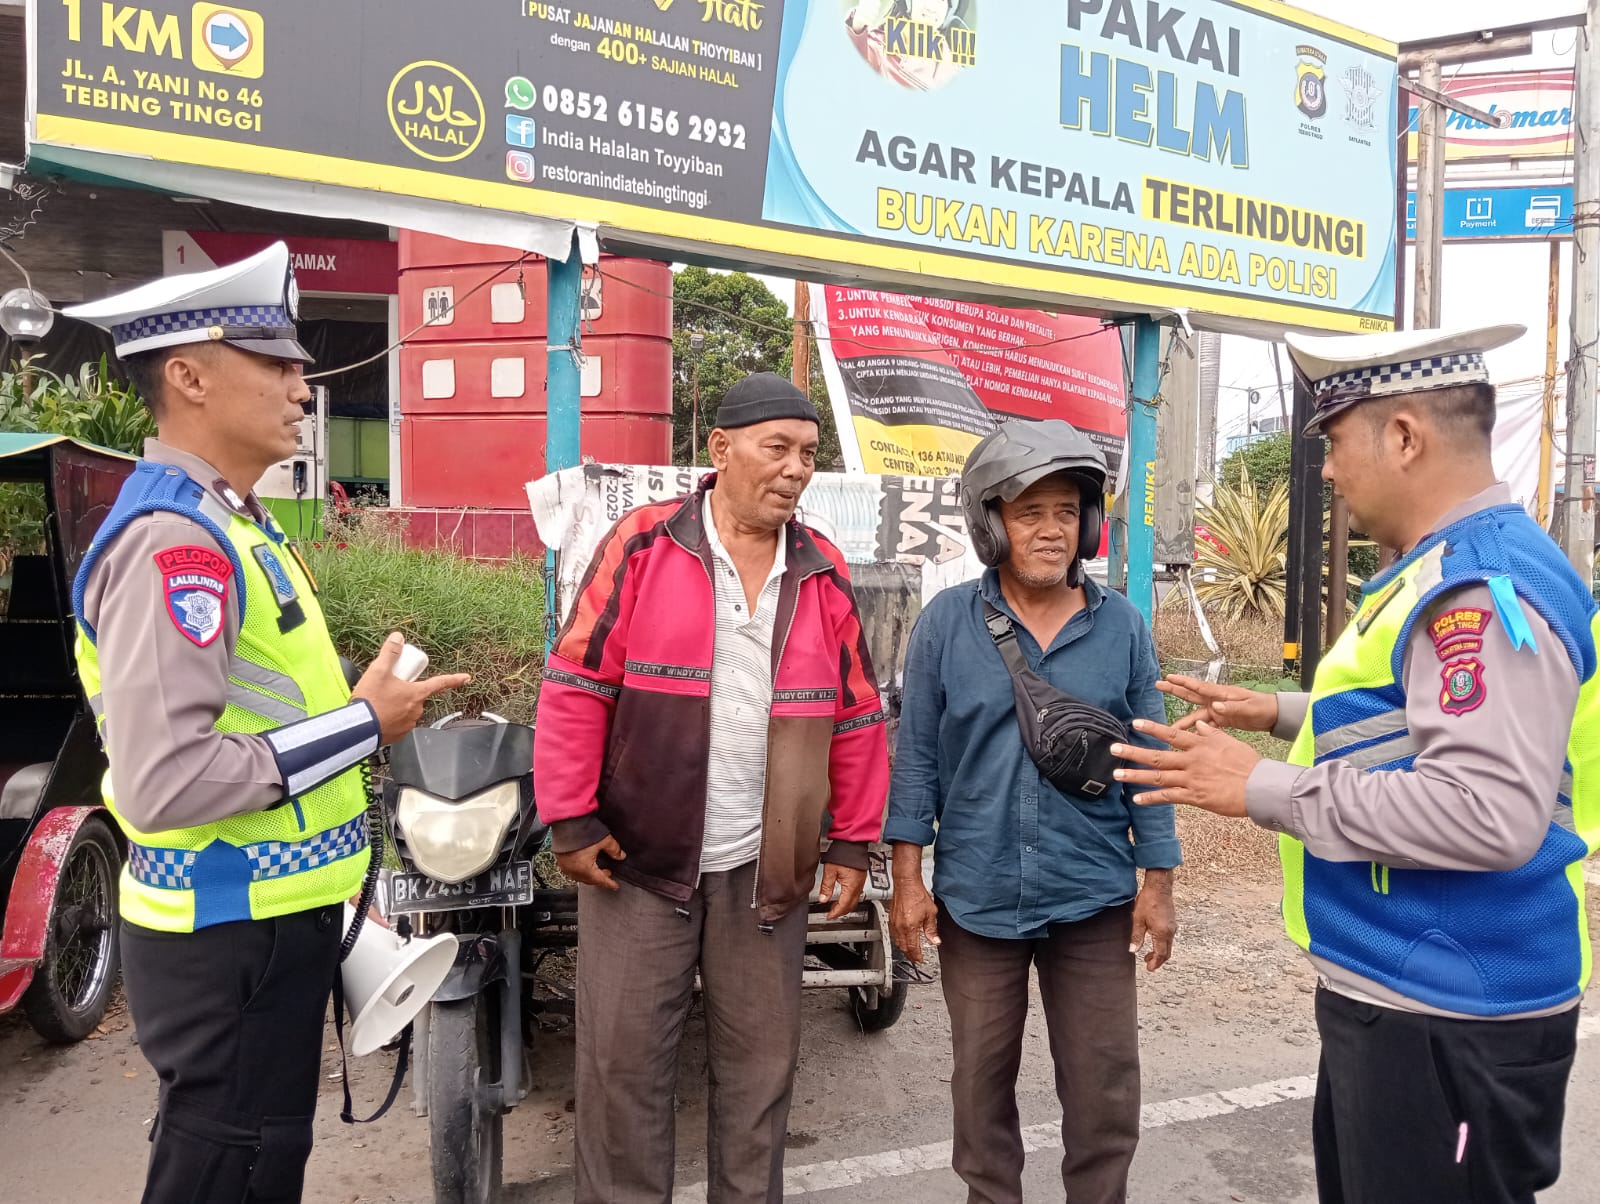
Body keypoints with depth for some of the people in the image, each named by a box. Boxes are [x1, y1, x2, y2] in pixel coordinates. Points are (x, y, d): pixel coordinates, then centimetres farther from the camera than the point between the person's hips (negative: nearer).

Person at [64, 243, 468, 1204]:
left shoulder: (230, 523, 11)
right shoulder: (172, 541, -22)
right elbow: (163, 780, -30)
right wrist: (363, 724, -22)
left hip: (268, 916, 10)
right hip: (232, 937, -10)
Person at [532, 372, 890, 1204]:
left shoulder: (824, 574, 4)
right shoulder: (643, 544, -7)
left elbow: (856, 717, 8)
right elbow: (577, 686, -7)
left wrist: (853, 842, 6)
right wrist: (570, 820, -9)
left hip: (768, 865, 3)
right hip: (640, 854, -3)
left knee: (760, 1060, 15)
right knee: (624, 1058, 8)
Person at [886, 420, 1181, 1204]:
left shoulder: (1123, 627, -2)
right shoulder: (946, 623, -5)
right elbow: (916, 756, -2)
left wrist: (1157, 883, 1)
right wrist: (908, 878, -3)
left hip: (1094, 899, 1)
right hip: (975, 897, 0)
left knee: (1105, 1087, 11)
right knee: (982, 1078, 17)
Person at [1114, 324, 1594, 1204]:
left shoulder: (1483, 585, -24)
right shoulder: (1451, 570, 9)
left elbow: (1490, 811, -33)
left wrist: (1263, 789, -27)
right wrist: (1284, 712, 16)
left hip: (1446, 1015, -10)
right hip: (1399, 988, 10)